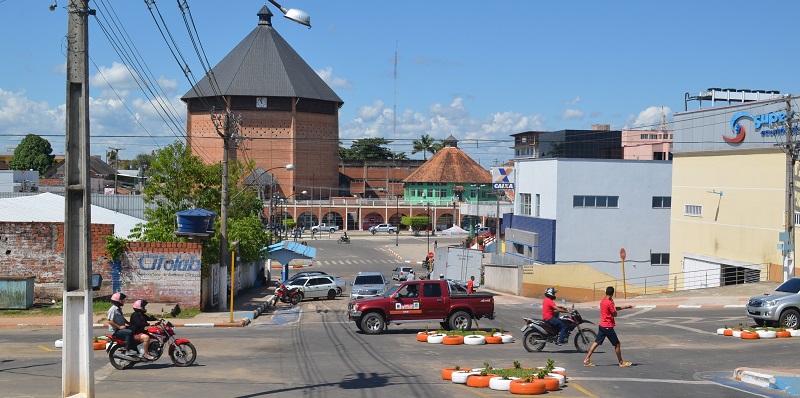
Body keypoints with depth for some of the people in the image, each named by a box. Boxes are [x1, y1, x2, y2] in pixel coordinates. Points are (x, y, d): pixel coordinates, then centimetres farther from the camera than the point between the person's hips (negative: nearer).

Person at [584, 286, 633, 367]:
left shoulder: (603, 301, 10)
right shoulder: (609, 303, -19)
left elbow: (615, 308, 22)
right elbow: (615, 314, -10)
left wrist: (626, 307, 25)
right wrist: (613, 303, -2)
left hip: (602, 326, 8)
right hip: (608, 327, -8)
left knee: (596, 343, 8)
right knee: (617, 344, 5)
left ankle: (587, 360, 4)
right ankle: (621, 362, 14)